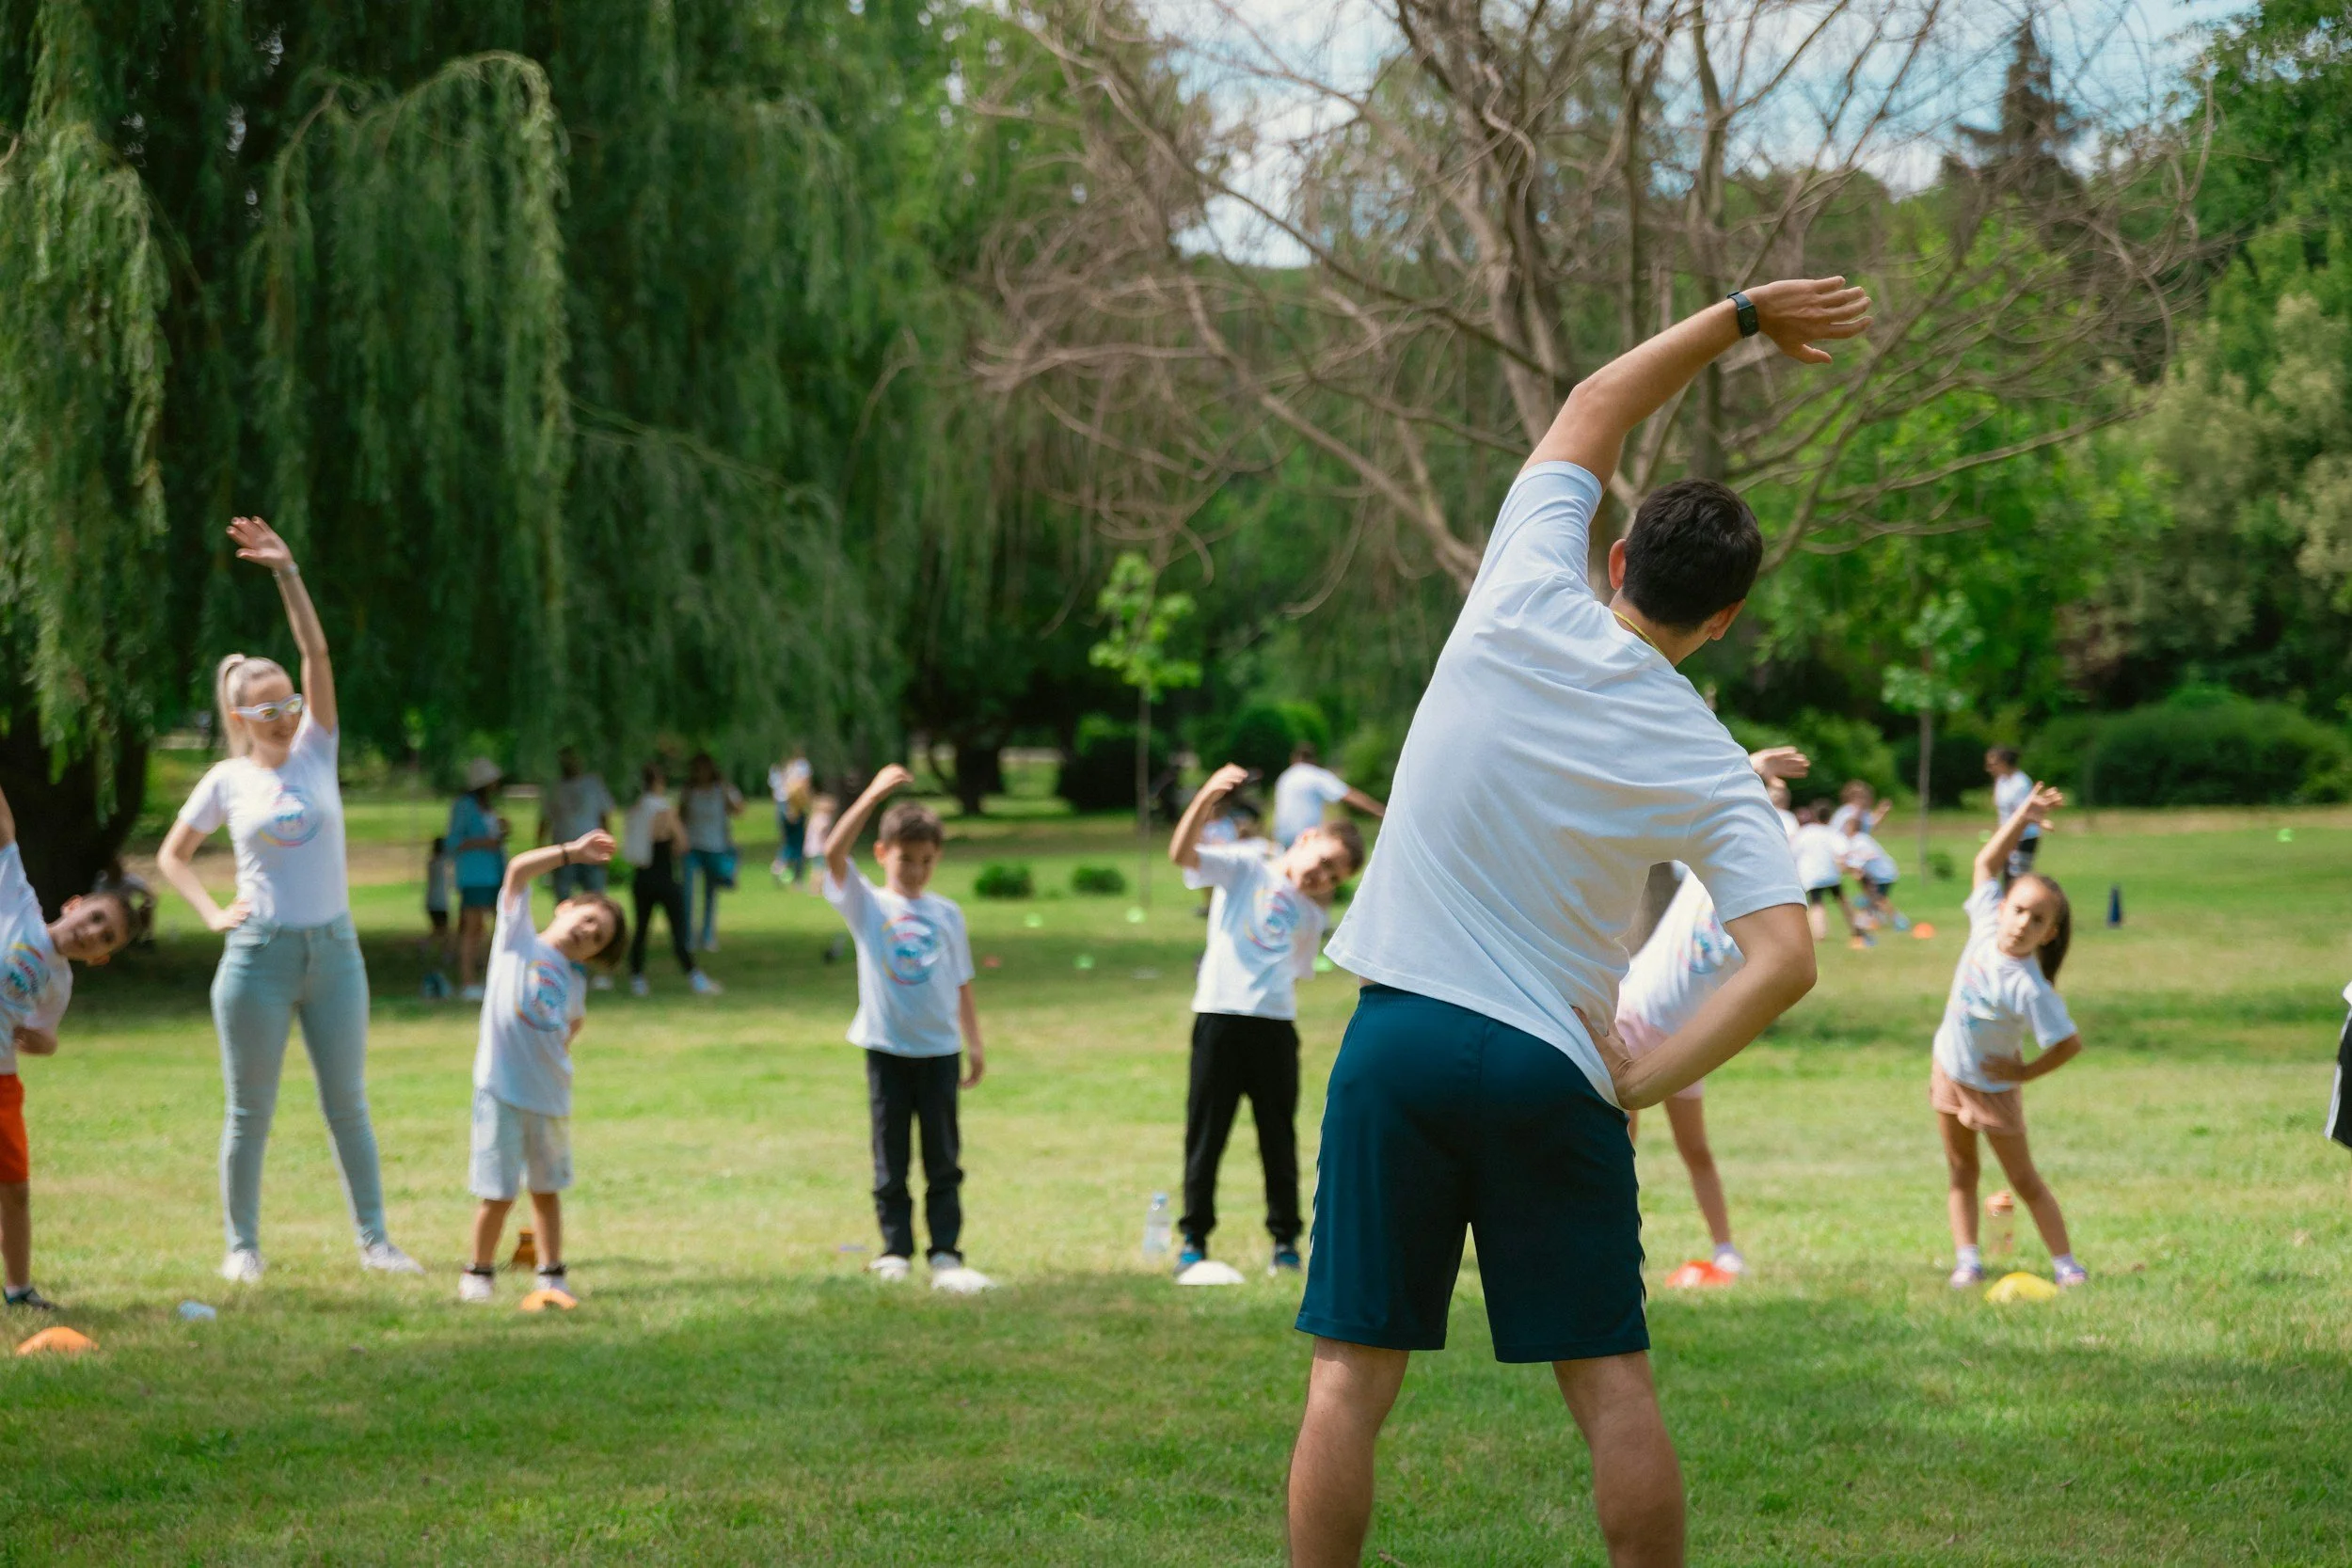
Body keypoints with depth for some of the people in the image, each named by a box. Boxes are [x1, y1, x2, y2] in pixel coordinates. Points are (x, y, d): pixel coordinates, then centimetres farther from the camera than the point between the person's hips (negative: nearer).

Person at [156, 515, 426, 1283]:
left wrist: (287, 573, -17)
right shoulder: (226, 781, 0)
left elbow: (318, 656, -8)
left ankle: (373, 1240, 13)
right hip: (259, 955, -2)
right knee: (251, 1111, 4)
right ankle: (242, 1245, 14)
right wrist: (212, 913, -4)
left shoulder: (316, 752, 3)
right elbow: (172, 855, 11)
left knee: (348, 1103, 7)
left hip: (334, 948, 2)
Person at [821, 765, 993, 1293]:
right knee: (891, 1160, 5)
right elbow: (834, 853, -18)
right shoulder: (867, 905, -1)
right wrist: (873, 796, -26)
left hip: (939, 1050, 2)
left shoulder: (946, 914, 6)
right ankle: (896, 1252, 12)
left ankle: (946, 1256, 4)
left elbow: (961, 984, 12)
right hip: (886, 1048, -2)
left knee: (944, 1160, 3)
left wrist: (974, 1043, 8)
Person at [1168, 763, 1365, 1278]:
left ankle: (1285, 1239, 16)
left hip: (1275, 1024, 4)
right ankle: (1194, 1238, 9)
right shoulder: (1245, 866, 5)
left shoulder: (1311, 915, 19)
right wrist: (1207, 796, -26)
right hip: (1220, 1016, -4)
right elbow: (1182, 853, -12)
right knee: (1206, 1132, 2)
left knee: (1278, 1135, 7)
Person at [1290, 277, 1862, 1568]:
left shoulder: (1525, 604, -2)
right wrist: (1642, 1083, -7)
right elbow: (1783, 957, -12)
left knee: (1352, 1374, 2)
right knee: (1609, 1379, 7)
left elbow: (1594, 409, 14)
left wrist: (1740, 316, 20)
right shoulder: (1708, 772, -2)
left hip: (1400, 1034, 1)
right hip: (1555, 1068, 0)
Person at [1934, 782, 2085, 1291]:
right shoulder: (1987, 924, -16)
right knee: (1961, 1171, 9)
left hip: (1993, 1086, -6)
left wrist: (2025, 1072, -18)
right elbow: (1988, 862, -6)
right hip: (1950, 1071, 7)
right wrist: (2024, 815, -19)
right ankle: (1967, 1259, 13)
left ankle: (2065, 1263, 10)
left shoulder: (2029, 986, -33)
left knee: (2024, 1180, 2)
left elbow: (2070, 1044, -30)